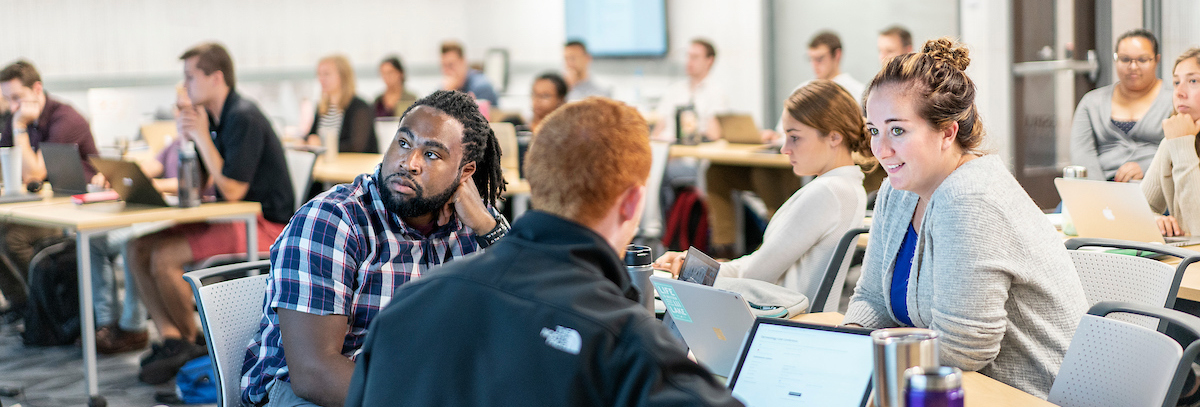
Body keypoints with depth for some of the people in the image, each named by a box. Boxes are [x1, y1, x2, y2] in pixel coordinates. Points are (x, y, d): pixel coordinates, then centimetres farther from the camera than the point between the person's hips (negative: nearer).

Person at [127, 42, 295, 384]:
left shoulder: (243, 119, -16)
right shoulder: (216, 119, 12)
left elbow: (231, 191, -22)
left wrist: (202, 137, -16)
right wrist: (187, 137, 1)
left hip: (264, 225, -10)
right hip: (232, 220, 10)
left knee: (164, 257, -21)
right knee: (139, 250, -2)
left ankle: (192, 341, 0)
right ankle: (172, 339, -10)